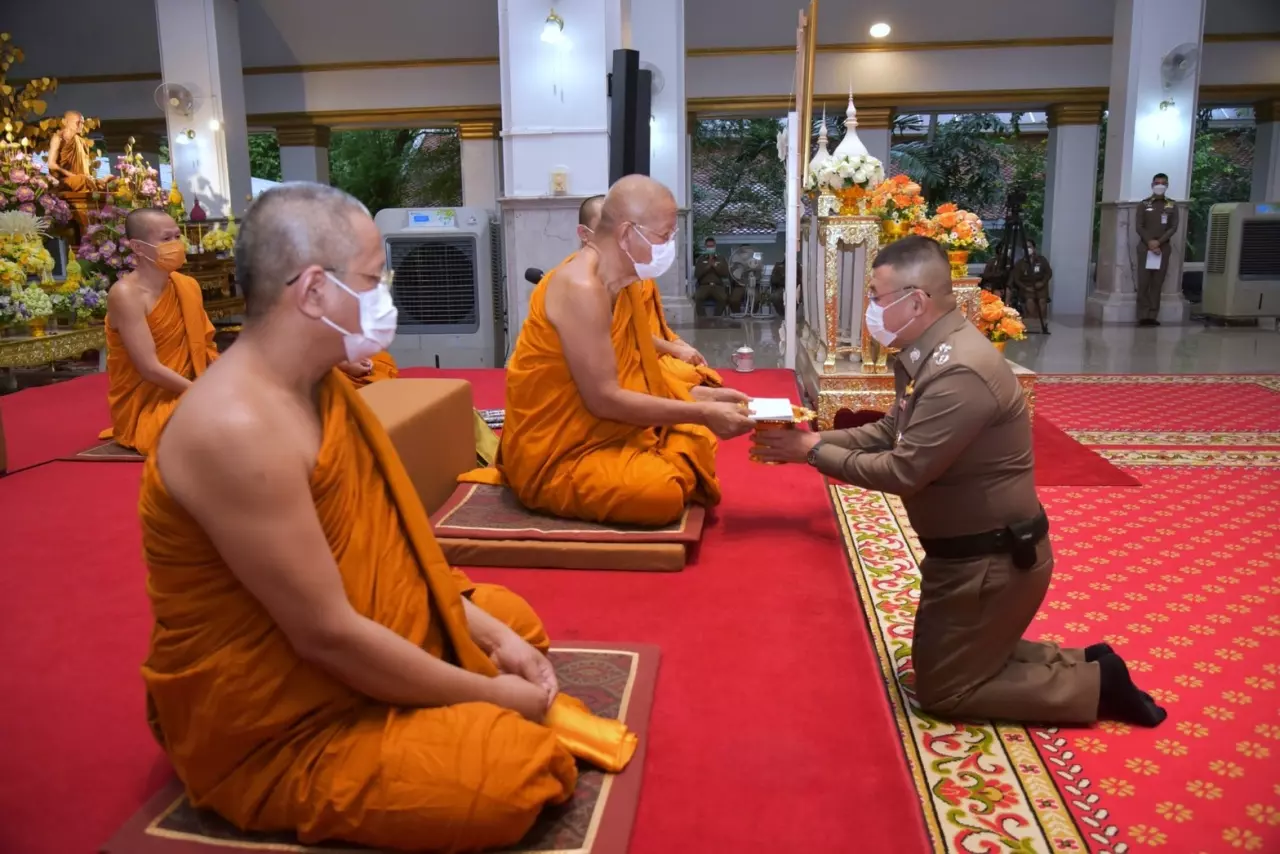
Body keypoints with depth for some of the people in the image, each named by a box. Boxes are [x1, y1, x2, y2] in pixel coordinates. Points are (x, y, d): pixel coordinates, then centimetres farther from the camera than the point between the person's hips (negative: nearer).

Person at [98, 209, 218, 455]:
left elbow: (206, 347, 6)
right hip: (144, 409, -7)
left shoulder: (188, 286, 5)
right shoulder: (126, 294, -16)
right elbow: (150, 369, -20)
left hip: (185, 395, 7)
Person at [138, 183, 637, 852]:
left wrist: (489, 633, -3)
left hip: (348, 639, 10)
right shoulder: (240, 428, -30)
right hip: (271, 727, -9)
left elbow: (377, 541, 5)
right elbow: (328, 634, -29)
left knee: (511, 618, 18)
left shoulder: (317, 386, 1)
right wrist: (489, 694, -18)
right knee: (517, 765, -22)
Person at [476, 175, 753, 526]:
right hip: (557, 454, -10)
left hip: (604, 430, 10)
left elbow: (635, 374, 12)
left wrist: (699, 397, 2)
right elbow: (604, 399, -26)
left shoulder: (622, 282, 6)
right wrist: (701, 413, -22)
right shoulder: (582, 288, -24)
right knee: (660, 493, -29)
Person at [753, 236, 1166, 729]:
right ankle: (1083, 667, 24)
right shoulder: (928, 353, 2)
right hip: (971, 550, 10)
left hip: (992, 559, -10)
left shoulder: (959, 372, -30)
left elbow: (902, 471, -27)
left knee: (940, 689, 5)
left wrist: (815, 452, -17)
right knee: (964, 654, 25)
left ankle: (1095, 685, 12)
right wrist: (815, 439, -1)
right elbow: (890, 432, 10)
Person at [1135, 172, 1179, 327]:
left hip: (1163, 249, 1)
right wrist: (1150, 243, -14)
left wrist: (1159, 242, -12)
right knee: (1143, 282, -6)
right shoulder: (1143, 204, 5)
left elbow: (1173, 228, 2)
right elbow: (1139, 227, -2)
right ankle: (1143, 315, -5)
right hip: (1145, 248, -1)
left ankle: (1153, 316, 0)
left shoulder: (1172, 206, 9)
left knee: (1157, 283, 0)